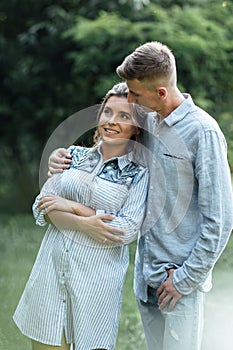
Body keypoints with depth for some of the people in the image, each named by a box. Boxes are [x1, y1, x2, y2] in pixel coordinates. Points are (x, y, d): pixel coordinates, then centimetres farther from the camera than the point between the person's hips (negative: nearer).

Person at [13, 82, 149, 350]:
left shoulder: (139, 175, -1)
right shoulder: (74, 155, 9)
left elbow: (127, 231, -11)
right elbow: (42, 207, 2)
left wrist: (72, 206, -11)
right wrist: (83, 223, -16)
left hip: (98, 278, -3)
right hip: (52, 268, 3)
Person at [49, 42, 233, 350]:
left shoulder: (203, 132, -15)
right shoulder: (147, 122, 7)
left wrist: (186, 278, -13)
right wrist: (65, 158, 4)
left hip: (181, 274, -7)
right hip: (146, 274, 7)